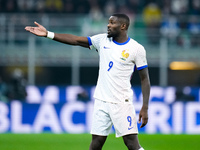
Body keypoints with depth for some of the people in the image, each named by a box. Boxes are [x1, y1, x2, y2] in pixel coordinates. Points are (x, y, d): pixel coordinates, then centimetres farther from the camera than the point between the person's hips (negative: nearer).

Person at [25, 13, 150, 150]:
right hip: (101, 101, 4)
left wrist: (145, 108, -9)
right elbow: (76, 40, 6)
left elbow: (145, 79, -3)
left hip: (122, 103, -4)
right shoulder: (103, 40, 7)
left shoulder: (137, 49, -5)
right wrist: (47, 34, -1)